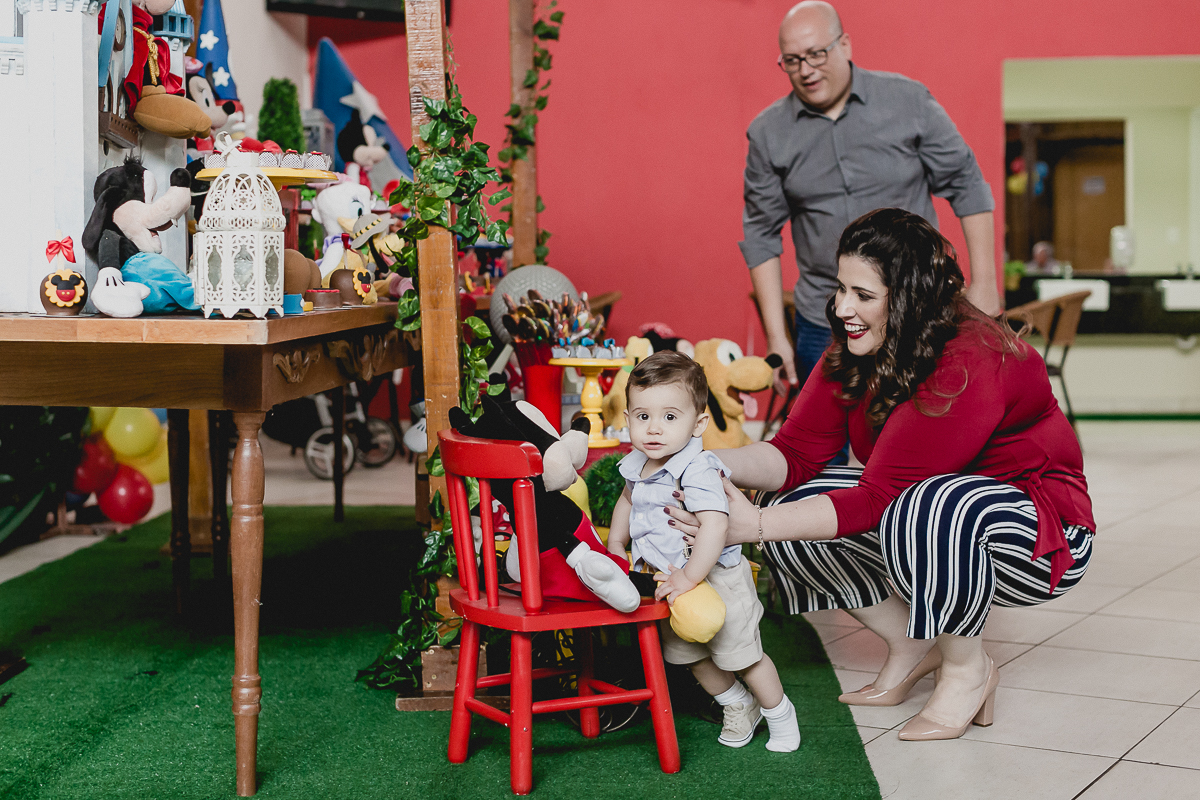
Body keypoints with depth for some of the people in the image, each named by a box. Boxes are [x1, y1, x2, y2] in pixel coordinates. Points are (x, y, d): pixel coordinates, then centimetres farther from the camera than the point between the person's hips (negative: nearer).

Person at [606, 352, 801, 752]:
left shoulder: (698, 470, -30)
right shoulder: (637, 464, -3)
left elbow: (714, 527, -39)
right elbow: (627, 500, 21)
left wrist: (689, 577, -34)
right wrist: (615, 547, 18)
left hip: (716, 580, -8)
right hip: (673, 581, 8)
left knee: (741, 655, 6)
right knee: (691, 656, 21)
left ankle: (780, 715, 29)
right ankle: (739, 705, 44)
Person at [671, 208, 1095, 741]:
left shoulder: (967, 367, -31)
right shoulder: (853, 353, -6)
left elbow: (877, 498, -33)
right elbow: (796, 453, -9)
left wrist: (755, 526, -36)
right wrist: (711, 464, -27)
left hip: (1042, 537, -7)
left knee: (929, 509, -38)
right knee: (796, 509, -13)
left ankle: (968, 667, -10)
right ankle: (912, 646, 7)